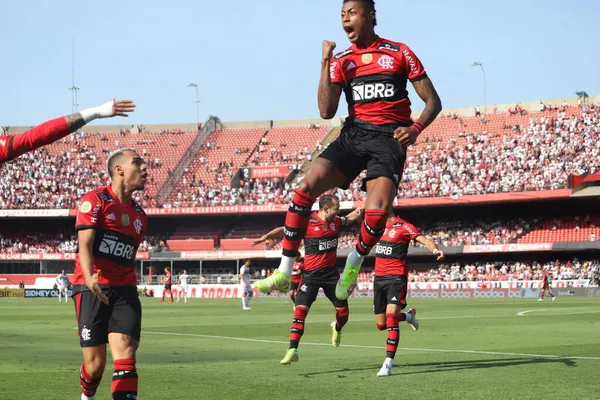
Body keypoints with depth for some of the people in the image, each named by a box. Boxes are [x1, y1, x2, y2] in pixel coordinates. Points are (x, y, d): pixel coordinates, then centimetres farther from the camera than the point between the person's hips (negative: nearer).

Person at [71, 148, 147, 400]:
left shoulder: (139, 215, 17)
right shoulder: (95, 200, -4)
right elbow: (84, 244, -14)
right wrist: (90, 278, -31)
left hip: (124, 290, 5)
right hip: (92, 289, -5)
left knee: (126, 355, -12)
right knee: (95, 364, -1)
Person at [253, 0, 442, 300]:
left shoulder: (399, 53, 5)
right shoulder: (340, 61, 11)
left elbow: (433, 101, 6)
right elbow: (326, 112, 0)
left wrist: (416, 128, -14)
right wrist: (325, 62, -3)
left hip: (389, 138, -3)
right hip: (353, 134, 3)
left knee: (377, 211, -25)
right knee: (306, 187, -19)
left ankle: (354, 264, 6)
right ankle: (285, 273, -14)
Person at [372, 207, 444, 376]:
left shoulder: (403, 227, -11)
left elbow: (424, 240, -22)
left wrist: (435, 249, -44)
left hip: (396, 278, -7)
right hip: (379, 278, 7)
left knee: (391, 316, -22)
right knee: (381, 324, 9)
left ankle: (388, 363, -20)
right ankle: (408, 315, 40)